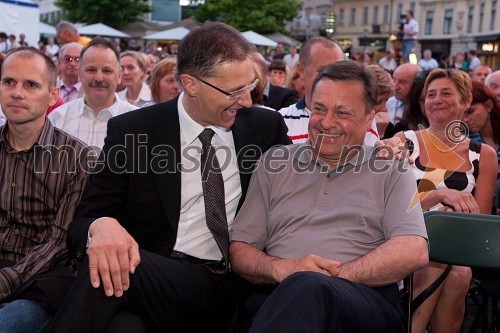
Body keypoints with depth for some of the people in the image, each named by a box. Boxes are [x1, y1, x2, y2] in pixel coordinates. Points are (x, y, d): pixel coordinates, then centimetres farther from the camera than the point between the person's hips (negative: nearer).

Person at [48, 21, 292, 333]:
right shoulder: (131, 131, 1)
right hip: (152, 271, 1)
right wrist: (101, 226, -26)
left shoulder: (267, 126, 7)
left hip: (233, 285, 0)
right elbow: (83, 222, -1)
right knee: (104, 264, -34)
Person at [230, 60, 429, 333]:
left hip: (367, 301, -2)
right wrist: (282, 268, -9)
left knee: (309, 288, -39)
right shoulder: (275, 162, 19)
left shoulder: (390, 169, 12)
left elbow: (413, 251, -3)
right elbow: (239, 250, 13)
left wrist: (333, 277, -14)